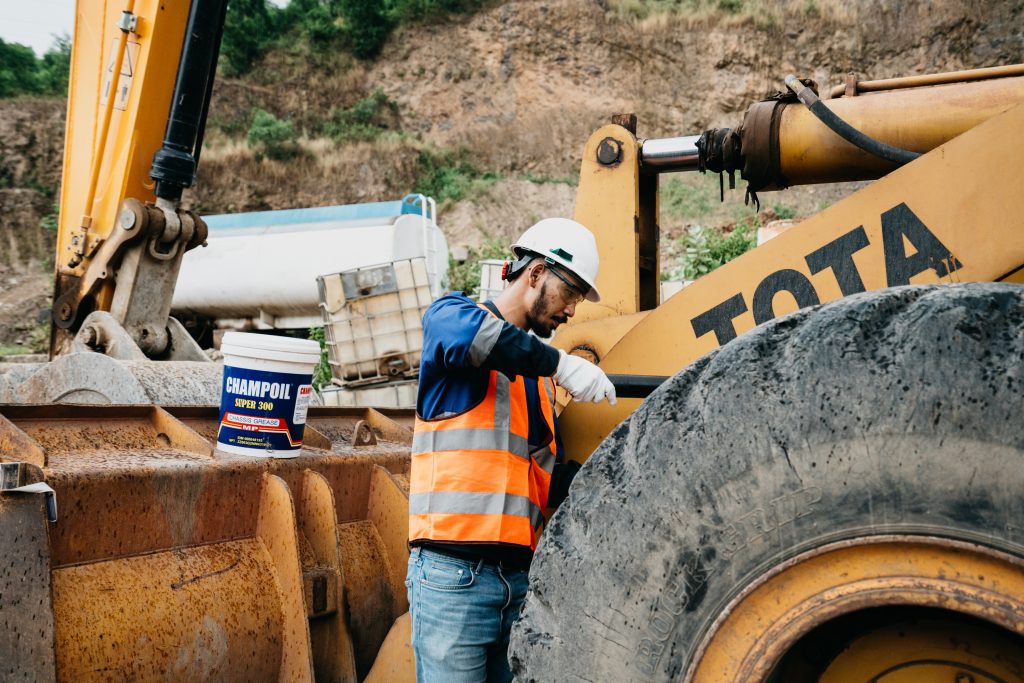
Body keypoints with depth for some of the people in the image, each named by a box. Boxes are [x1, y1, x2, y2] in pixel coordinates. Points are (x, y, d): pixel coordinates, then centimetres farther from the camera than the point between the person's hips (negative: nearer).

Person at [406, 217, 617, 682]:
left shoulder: (539, 376, 21)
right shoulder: (450, 315, 2)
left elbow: (549, 480, 17)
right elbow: (467, 332, -26)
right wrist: (560, 364, -23)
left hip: (519, 576, 7)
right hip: (453, 570, -7)